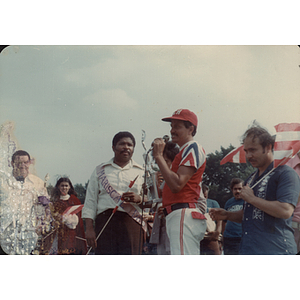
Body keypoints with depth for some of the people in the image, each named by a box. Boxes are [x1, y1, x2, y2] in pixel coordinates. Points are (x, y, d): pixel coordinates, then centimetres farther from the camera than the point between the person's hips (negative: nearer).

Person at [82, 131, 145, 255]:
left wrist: (139, 199, -9)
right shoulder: (100, 171, 17)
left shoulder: (140, 172, 17)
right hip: (105, 222, 0)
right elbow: (90, 201, 11)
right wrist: (89, 228, 0)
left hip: (132, 223, 0)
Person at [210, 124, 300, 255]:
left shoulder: (285, 173, -7)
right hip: (247, 249, 8)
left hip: (275, 249, -8)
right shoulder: (251, 179, 21)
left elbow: (285, 210, -21)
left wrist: (252, 198, -11)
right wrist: (227, 215, 10)